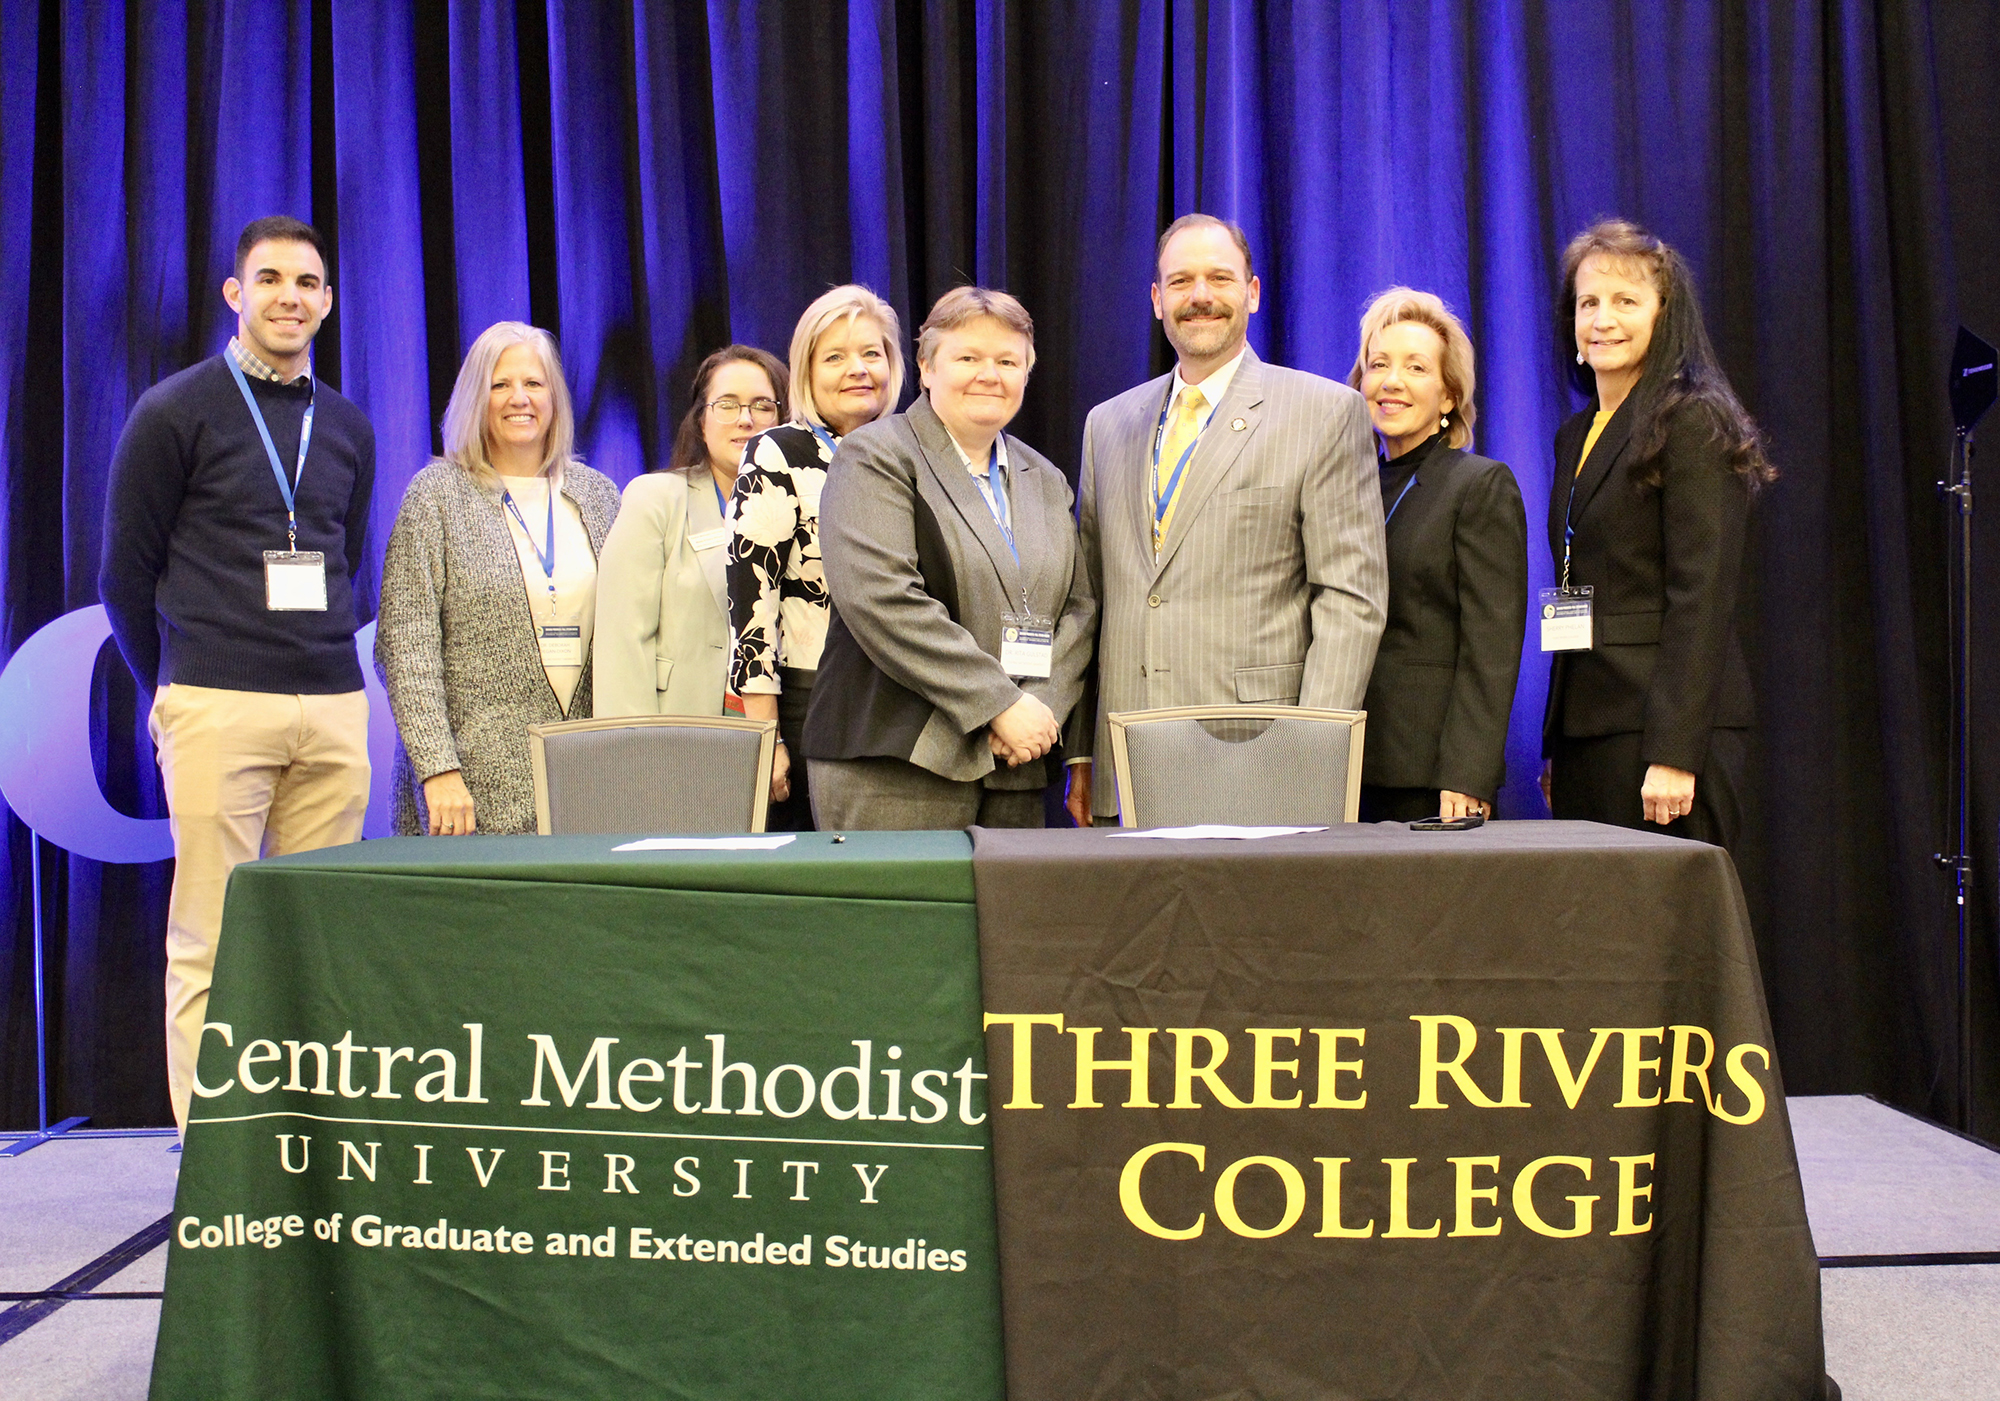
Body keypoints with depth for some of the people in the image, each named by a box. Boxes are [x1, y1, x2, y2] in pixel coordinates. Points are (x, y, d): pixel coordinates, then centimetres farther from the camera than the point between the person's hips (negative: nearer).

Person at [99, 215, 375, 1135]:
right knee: (209, 943, -1)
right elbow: (125, 573, 4)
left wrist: (328, 666, 16)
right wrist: (167, 691, 8)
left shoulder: (347, 429, 14)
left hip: (333, 711, 4)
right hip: (217, 711, -4)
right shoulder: (174, 413, 0)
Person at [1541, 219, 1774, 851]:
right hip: (1587, 728, 7)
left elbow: (1703, 599, -14)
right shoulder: (1575, 436, 17)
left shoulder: (1695, 424, -7)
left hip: (1667, 727, -7)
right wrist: (1552, 747, 15)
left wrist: (1674, 752, -19)